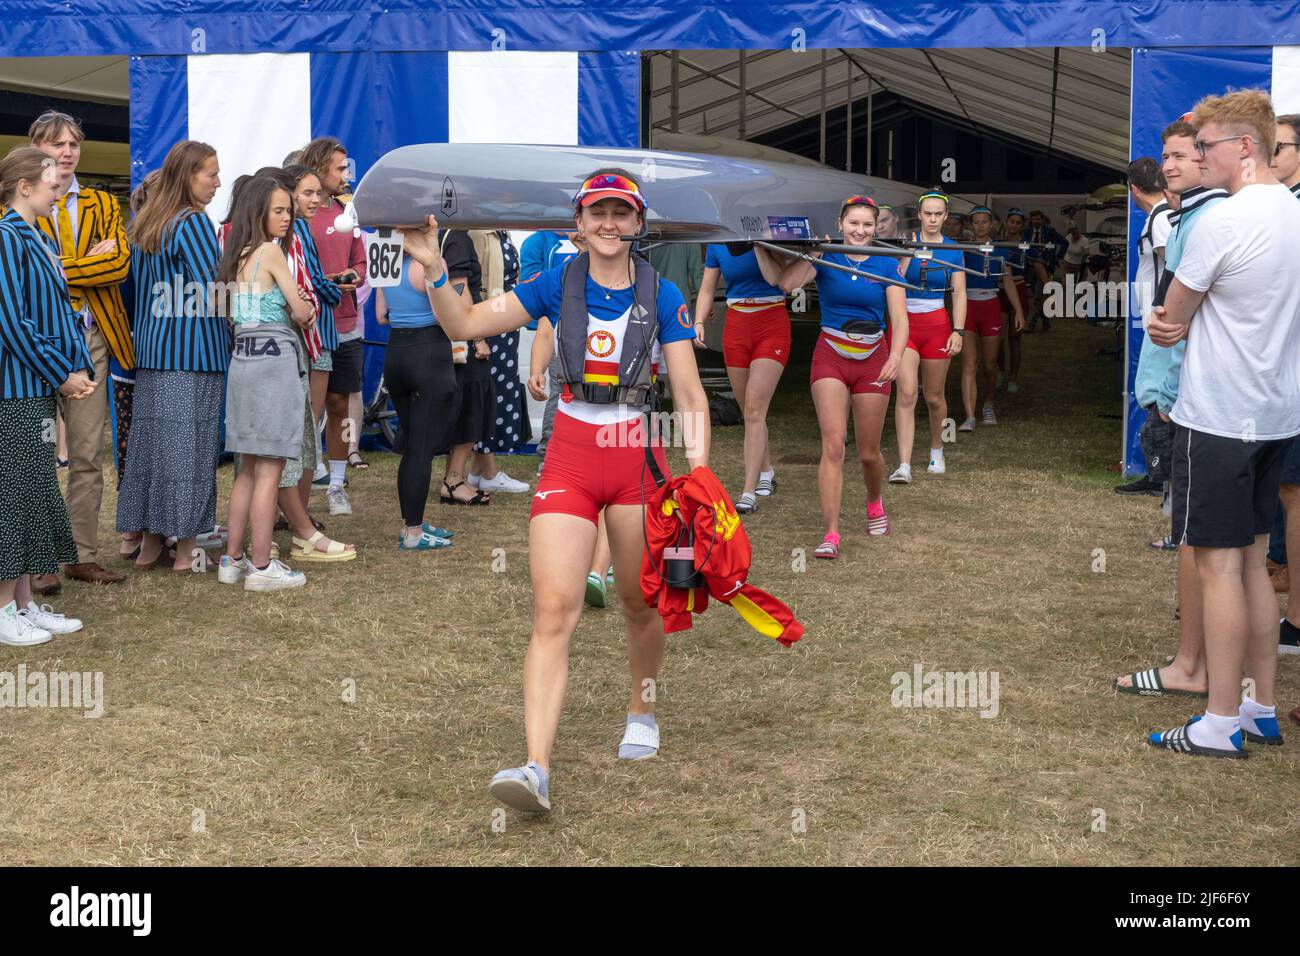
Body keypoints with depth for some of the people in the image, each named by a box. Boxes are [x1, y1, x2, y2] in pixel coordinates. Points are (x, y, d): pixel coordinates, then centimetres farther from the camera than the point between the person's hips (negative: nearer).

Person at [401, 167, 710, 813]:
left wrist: (699, 474, -11)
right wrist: (433, 268, -12)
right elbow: (464, 325, 3)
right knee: (554, 608, -13)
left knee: (640, 604, 13)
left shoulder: (661, 297, 0)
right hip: (569, 458, 0)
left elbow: (689, 394, -1)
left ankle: (641, 712, 41)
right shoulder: (556, 285, 3)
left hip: (636, 458, 0)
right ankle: (537, 768, -20)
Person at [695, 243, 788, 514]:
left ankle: (749, 493, -17)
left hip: (772, 326, -4)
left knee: (755, 408, -15)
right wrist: (699, 322, -7)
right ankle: (766, 471, 34)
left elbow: (774, 277, -18)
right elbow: (707, 290, 8)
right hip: (736, 326, 4)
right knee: (748, 410, 12)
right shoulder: (718, 244, 5)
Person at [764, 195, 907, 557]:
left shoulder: (886, 264, 0)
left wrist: (896, 354, -23)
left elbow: (899, 319, -7)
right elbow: (787, 282, -20)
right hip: (830, 355, -1)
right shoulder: (825, 257, -2)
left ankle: (875, 503, 41)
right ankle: (831, 534, -14)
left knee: (868, 452, 8)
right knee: (833, 446, -13)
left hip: (873, 359, 1)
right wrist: (814, 250, -18)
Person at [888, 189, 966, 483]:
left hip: (937, 325, 1)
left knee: (934, 397, 9)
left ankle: (936, 451, 35)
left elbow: (959, 293, 2)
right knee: (906, 393, -14)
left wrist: (958, 331, -7)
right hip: (905, 323, -1)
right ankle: (904, 465, -17)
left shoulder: (953, 251, 4)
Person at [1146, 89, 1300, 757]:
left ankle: (1221, 725, 4)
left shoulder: (1222, 222, -18)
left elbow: (1170, 321, -9)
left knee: (1218, 565, -2)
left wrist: (1171, 325, 12)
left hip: (1218, 419, -8)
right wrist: (1182, 323, 1)